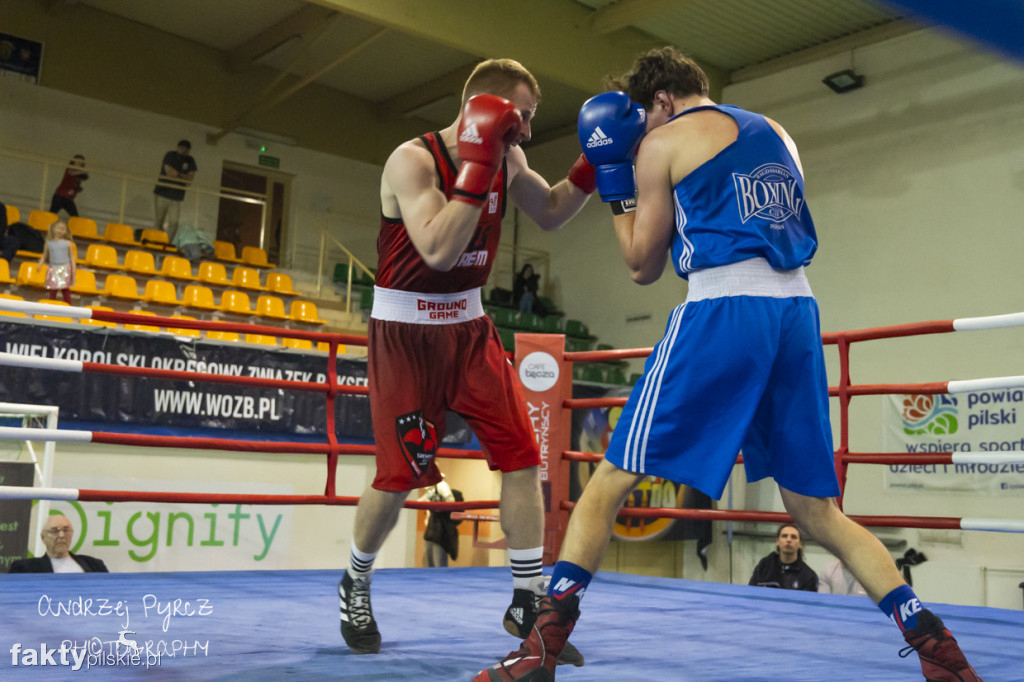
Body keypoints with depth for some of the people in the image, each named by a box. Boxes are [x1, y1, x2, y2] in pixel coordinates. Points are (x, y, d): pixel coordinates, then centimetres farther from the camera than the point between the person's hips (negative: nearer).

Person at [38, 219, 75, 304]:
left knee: (65, 290, -2)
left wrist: (73, 270, -4)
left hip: (65, 269, -2)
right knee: (52, 291, 3)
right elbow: (44, 256, 14)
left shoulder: (68, 243, 2)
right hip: (53, 268, 2)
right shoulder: (49, 243, 8)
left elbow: (72, 257, 3)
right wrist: (39, 266, 0)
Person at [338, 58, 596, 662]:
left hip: (469, 327, 6)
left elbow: (550, 214, 15)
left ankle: (528, 601, 10)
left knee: (522, 457, -3)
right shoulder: (412, 159, -19)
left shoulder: (506, 159, 1)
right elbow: (438, 250, -31)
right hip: (405, 332, -6)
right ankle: (356, 584, 26)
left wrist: (591, 168, -2)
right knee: (400, 476, -3)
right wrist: (480, 165, -30)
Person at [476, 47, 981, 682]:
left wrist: (616, 182, 20)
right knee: (815, 506, 14)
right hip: (797, 310, 6)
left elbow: (644, 265, 8)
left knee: (613, 477, 0)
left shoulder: (664, 141, 6)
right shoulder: (776, 134, 23)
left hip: (723, 311, -6)